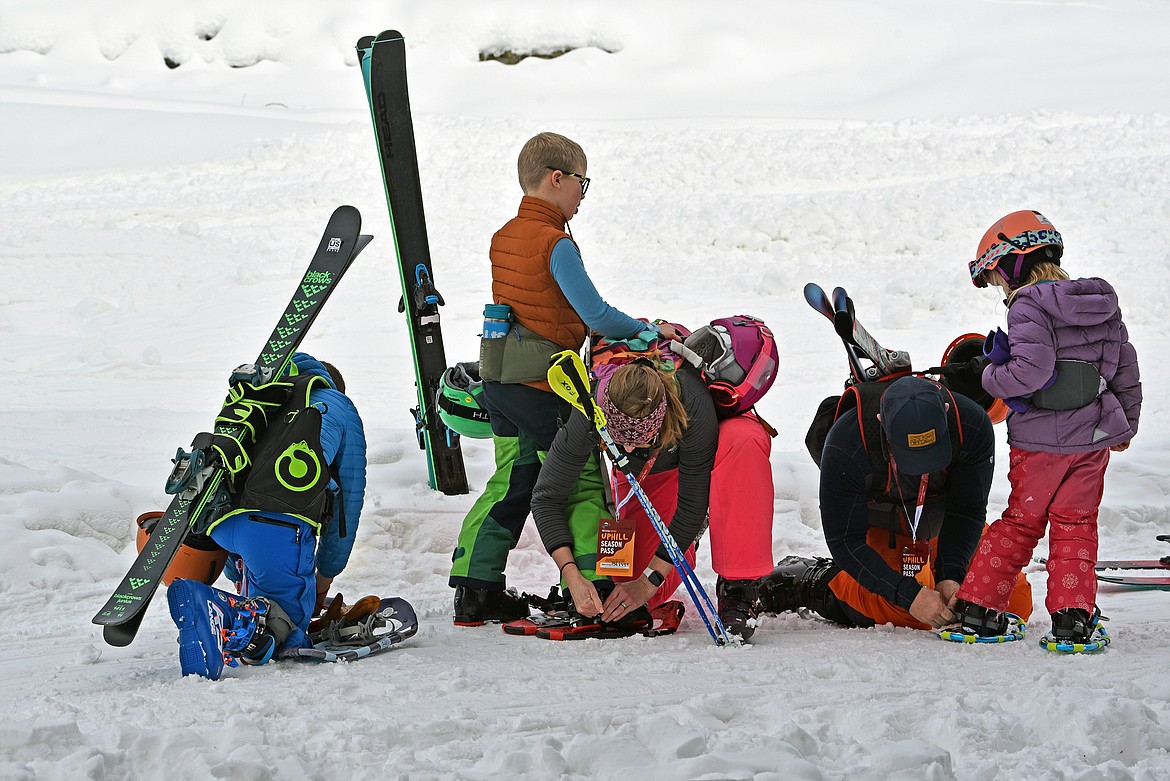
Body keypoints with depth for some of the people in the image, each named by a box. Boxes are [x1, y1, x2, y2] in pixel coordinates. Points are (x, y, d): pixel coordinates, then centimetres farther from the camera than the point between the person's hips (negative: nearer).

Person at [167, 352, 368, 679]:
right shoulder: (339, 409, 26)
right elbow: (349, 501, 25)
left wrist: (241, 577, 40)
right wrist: (325, 578, 34)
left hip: (223, 524, 4)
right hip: (283, 524, -4)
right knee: (287, 630, 6)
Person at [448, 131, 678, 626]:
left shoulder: (503, 238, 11)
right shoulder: (555, 244, -16)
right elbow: (595, 315, -20)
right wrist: (647, 330, -4)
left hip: (499, 381, 9)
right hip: (544, 386, -8)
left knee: (508, 485, 15)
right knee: (582, 486, 0)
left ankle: (476, 589, 15)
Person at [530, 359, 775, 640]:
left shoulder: (692, 405, -42)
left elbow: (692, 501, -33)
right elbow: (546, 498, -25)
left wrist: (649, 580, -31)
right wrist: (572, 576, -35)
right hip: (647, 476, 2)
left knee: (745, 439, -41)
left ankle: (739, 589, -32)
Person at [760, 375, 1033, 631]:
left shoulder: (973, 425, -32)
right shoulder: (845, 445, -38)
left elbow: (967, 512, -19)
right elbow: (844, 540, -31)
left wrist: (951, 576, -34)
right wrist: (910, 595, -40)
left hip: (943, 522, 3)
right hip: (879, 524, -3)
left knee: (1017, 603, -6)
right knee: (905, 613, -27)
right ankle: (812, 583, 0)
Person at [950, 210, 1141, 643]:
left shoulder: (1028, 307, -14)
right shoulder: (1104, 303, 8)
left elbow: (1032, 370, -27)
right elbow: (1126, 371, 14)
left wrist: (993, 375, -8)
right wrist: (1126, 425, 26)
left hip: (1040, 440, -4)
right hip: (1095, 438, 4)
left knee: (1021, 522, 10)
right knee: (1075, 525, 13)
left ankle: (977, 604, 16)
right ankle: (1073, 613, 5)